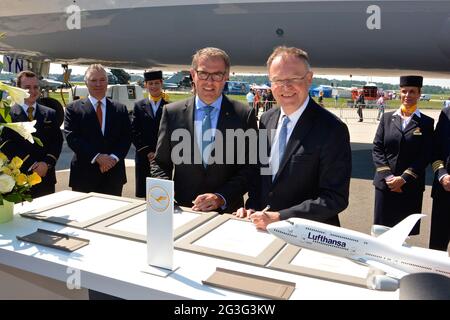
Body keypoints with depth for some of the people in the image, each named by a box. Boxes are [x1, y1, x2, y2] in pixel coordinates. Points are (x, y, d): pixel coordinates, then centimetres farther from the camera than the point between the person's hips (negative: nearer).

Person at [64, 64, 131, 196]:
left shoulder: (121, 109, 10)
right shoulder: (74, 108, 3)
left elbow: (126, 138, 4)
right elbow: (72, 137, -6)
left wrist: (114, 157, -13)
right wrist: (97, 157, -16)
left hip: (114, 174, 2)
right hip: (84, 174, -2)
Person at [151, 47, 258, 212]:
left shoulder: (244, 115, 1)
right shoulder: (172, 113, 5)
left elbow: (249, 167, 1)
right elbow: (160, 163, 10)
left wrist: (221, 198, -11)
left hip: (226, 212, -1)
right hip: (182, 211, 1)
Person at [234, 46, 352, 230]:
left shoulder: (332, 130, -14)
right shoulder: (266, 120, 4)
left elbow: (336, 198, -16)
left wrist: (279, 217, -19)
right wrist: (252, 207, -1)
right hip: (264, 228, 4)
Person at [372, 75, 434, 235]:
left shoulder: (426, 122, 2)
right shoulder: (387, 117, 6)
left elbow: (424, 156, -3)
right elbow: (377, 149, 1)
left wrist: (404, 178, -12)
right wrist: (388, 176, -10)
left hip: (411, 186, -1)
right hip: (385, 183, 1)